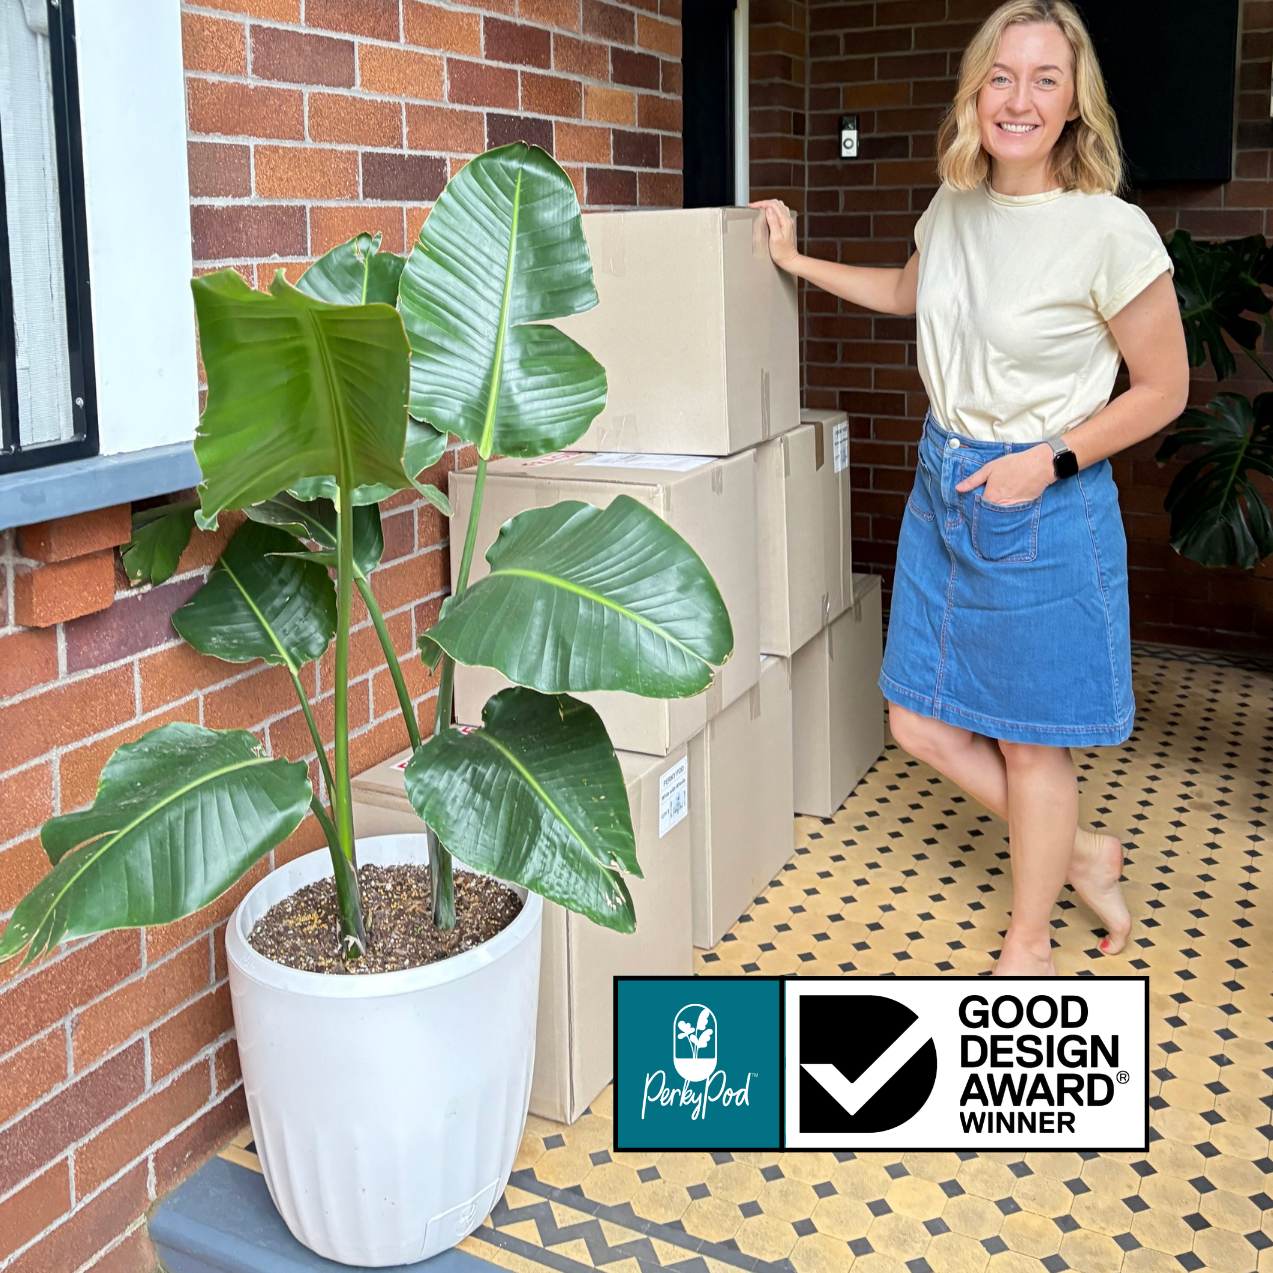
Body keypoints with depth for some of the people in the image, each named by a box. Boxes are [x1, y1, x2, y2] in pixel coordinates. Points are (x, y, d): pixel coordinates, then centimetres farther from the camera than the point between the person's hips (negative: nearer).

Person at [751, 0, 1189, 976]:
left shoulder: (1111, 232, -16)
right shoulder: (954, 208, 3)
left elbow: (1165, 391, -8)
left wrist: (1050, 461, -16)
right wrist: (797, 262, 25)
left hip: (1044, 504, -7)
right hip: (943, 488, 7)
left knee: (1031, 740, 7)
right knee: (922, 725, 11)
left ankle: (1030, 945, 29)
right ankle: (1082, 854, 33)